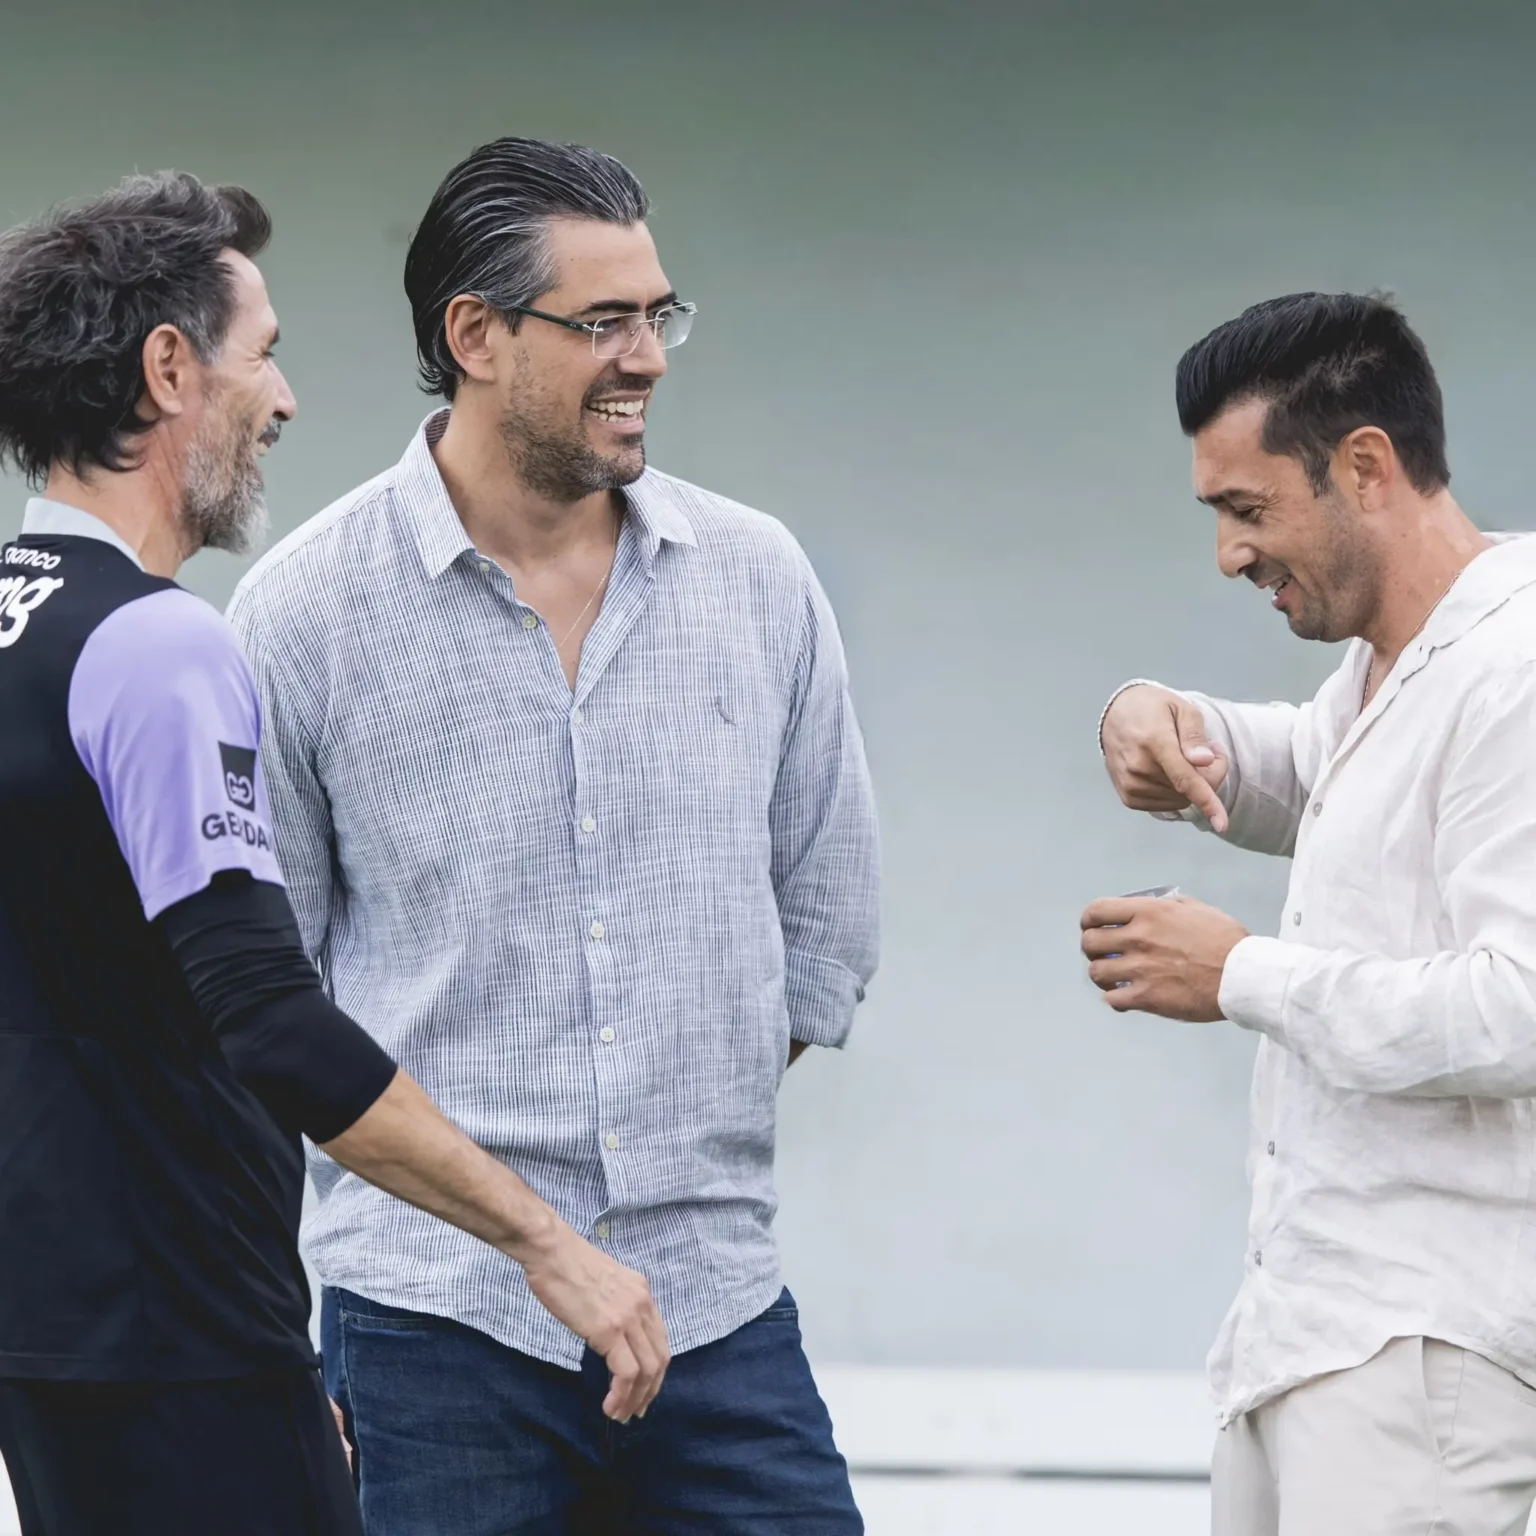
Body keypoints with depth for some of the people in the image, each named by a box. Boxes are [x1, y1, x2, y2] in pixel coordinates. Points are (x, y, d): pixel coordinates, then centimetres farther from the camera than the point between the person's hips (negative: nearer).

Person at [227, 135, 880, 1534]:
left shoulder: (758, 580, 7)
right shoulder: (305, 613, -3)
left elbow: (827, 920, 15)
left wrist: (685, 1132, 10)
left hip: (718, 1302, 3)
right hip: (437, 1319, -3)